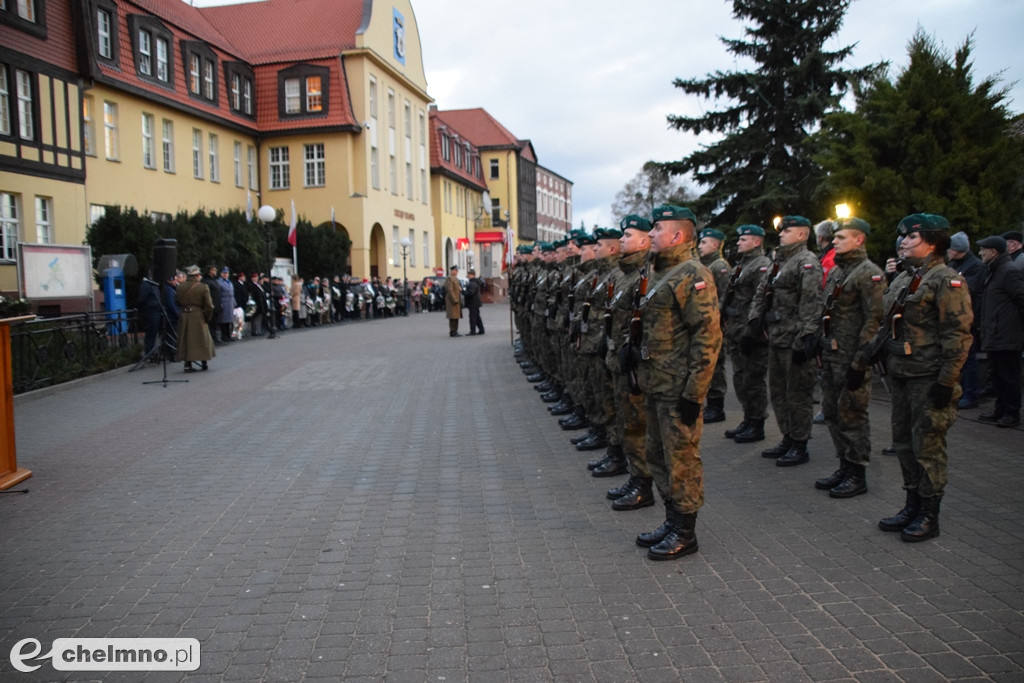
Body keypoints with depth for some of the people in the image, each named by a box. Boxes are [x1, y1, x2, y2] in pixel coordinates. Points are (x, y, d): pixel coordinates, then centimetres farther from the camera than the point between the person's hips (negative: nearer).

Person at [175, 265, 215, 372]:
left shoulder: (180, 287, 1)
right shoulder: (203, 287, -9)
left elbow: (177, 301, 10)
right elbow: (208, 305, -9)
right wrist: (207, 316, 3)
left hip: (184, 316, 3)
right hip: (198, 316, -3)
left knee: (186, 340, 8)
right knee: (202, 339, 10)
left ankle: (187, 364, 5)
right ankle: (203, 363, 16)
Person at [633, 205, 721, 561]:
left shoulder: (693, 275, -15)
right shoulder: (660, 275, 15)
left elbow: (708, 338, -20)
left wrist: (693, 394, -21)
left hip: (678, 389, -10)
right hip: (656, 386, 10)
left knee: (681, 459, 1)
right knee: (657, 454, 17)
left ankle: (685, 533, 14)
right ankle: (672, 520, 31)